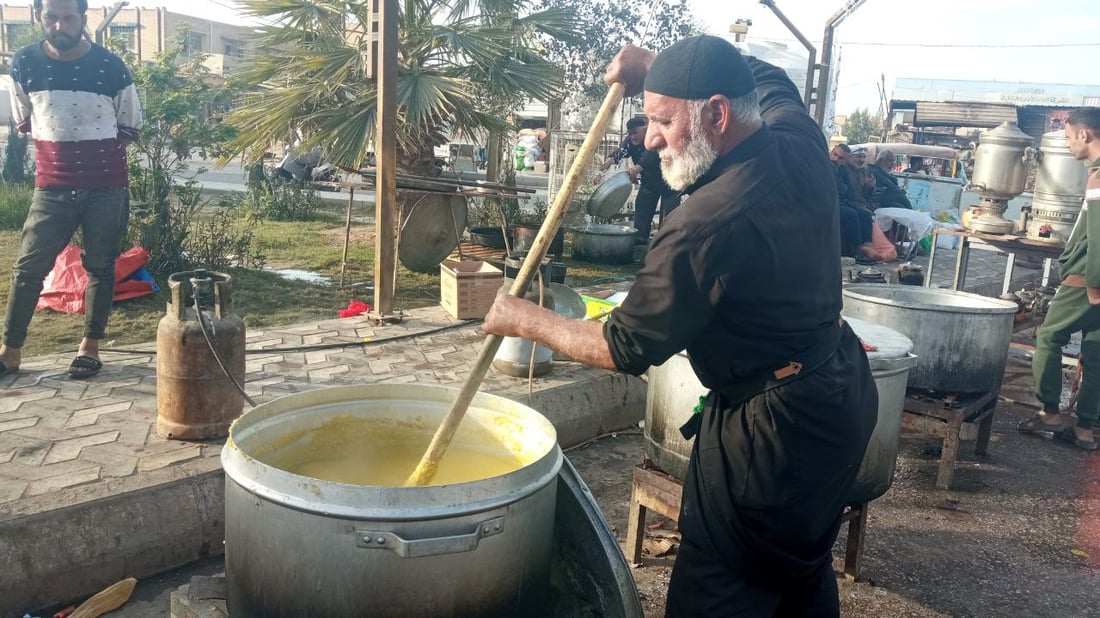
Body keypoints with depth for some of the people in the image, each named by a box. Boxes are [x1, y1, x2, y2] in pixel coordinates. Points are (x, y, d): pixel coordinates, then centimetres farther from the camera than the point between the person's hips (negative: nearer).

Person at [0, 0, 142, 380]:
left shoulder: (111, 67, -6)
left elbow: (131, 128, 6)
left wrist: (93, 148, 5)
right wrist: (58, 146, 8)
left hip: (107, 186, -1)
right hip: (52, 187, 2)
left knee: (100, 266, 6)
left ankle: (90, 345, 19)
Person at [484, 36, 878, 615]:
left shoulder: (707, 225, -27)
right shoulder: (801, 143, -4)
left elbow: (625, 348, -16)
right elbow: (766, 78, 21)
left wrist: (524, 319, -3)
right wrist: (657, 66, 11)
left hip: (773, 424, -9)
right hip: (845, 391, 9)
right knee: (804, 571, 25)